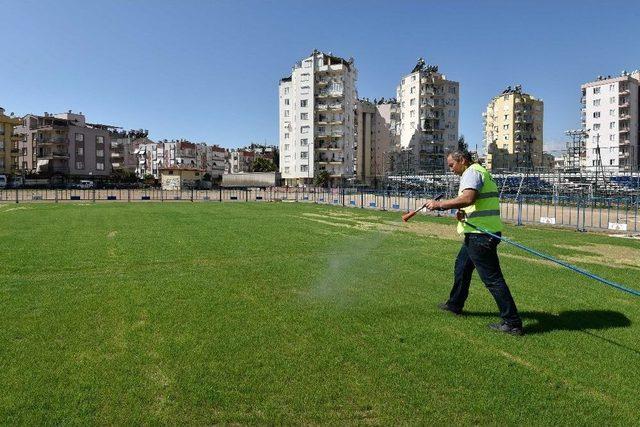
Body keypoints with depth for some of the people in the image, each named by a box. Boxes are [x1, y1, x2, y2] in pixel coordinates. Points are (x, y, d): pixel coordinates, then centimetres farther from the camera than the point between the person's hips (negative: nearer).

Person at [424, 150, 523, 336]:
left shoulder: (471, 173, -12)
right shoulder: (481, 172, 21)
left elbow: (467, 198, -30)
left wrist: (439, 204, -23)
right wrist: (464, 213, 5)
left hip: (480, 235, -11)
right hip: (483, 232, 11)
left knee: (492, 278, -6)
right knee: (461, 268, 24)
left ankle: (512, 323, 0)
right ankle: (455, 305, 39)